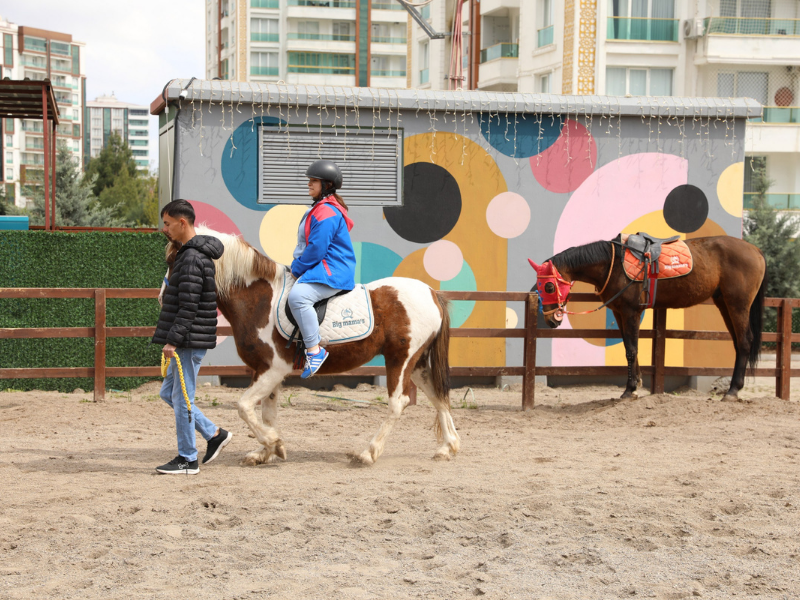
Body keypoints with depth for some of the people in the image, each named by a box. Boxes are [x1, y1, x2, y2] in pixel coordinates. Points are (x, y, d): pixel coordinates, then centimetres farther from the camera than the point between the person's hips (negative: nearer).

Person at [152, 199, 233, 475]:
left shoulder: (192, 259, -18)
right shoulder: (197, 253, 14)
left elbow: (188, 307, -23)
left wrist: (172, 341, -23)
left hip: (191, 341, -11)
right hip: (188, 341, 11)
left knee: (181, 397, -2)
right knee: (168, 393, 17)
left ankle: (187, 460, 7)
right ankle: (214, 434, 20)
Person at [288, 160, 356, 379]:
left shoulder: (327, 213, -18)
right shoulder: (318, 209, 18)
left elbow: (316, 250, -22)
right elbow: (309, 245, 26)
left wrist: (297, 268, -10)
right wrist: (297, 266, 15)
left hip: (332, 271, -12)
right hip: (319, 268, 12)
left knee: (297, 296, -35)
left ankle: (314, 350, -32)